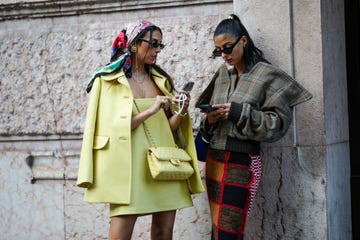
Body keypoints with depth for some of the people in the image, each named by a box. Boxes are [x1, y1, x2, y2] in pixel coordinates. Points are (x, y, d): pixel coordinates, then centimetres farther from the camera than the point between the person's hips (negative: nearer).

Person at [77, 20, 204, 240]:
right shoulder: (108, 80, 0)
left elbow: (168, 126, 13)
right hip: (129, 165, -5)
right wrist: (150, 111, -17)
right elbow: (112, 128, -9)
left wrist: (180, 112, -7)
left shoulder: (160, 80, 14)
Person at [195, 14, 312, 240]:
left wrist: (239, 113, -19)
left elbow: (278, 122, -11)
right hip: (214, 159, 5)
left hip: (242, 162, -5)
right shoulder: (222, 74, 11)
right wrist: (209, 120, -6)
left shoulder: (267, 75, -4)